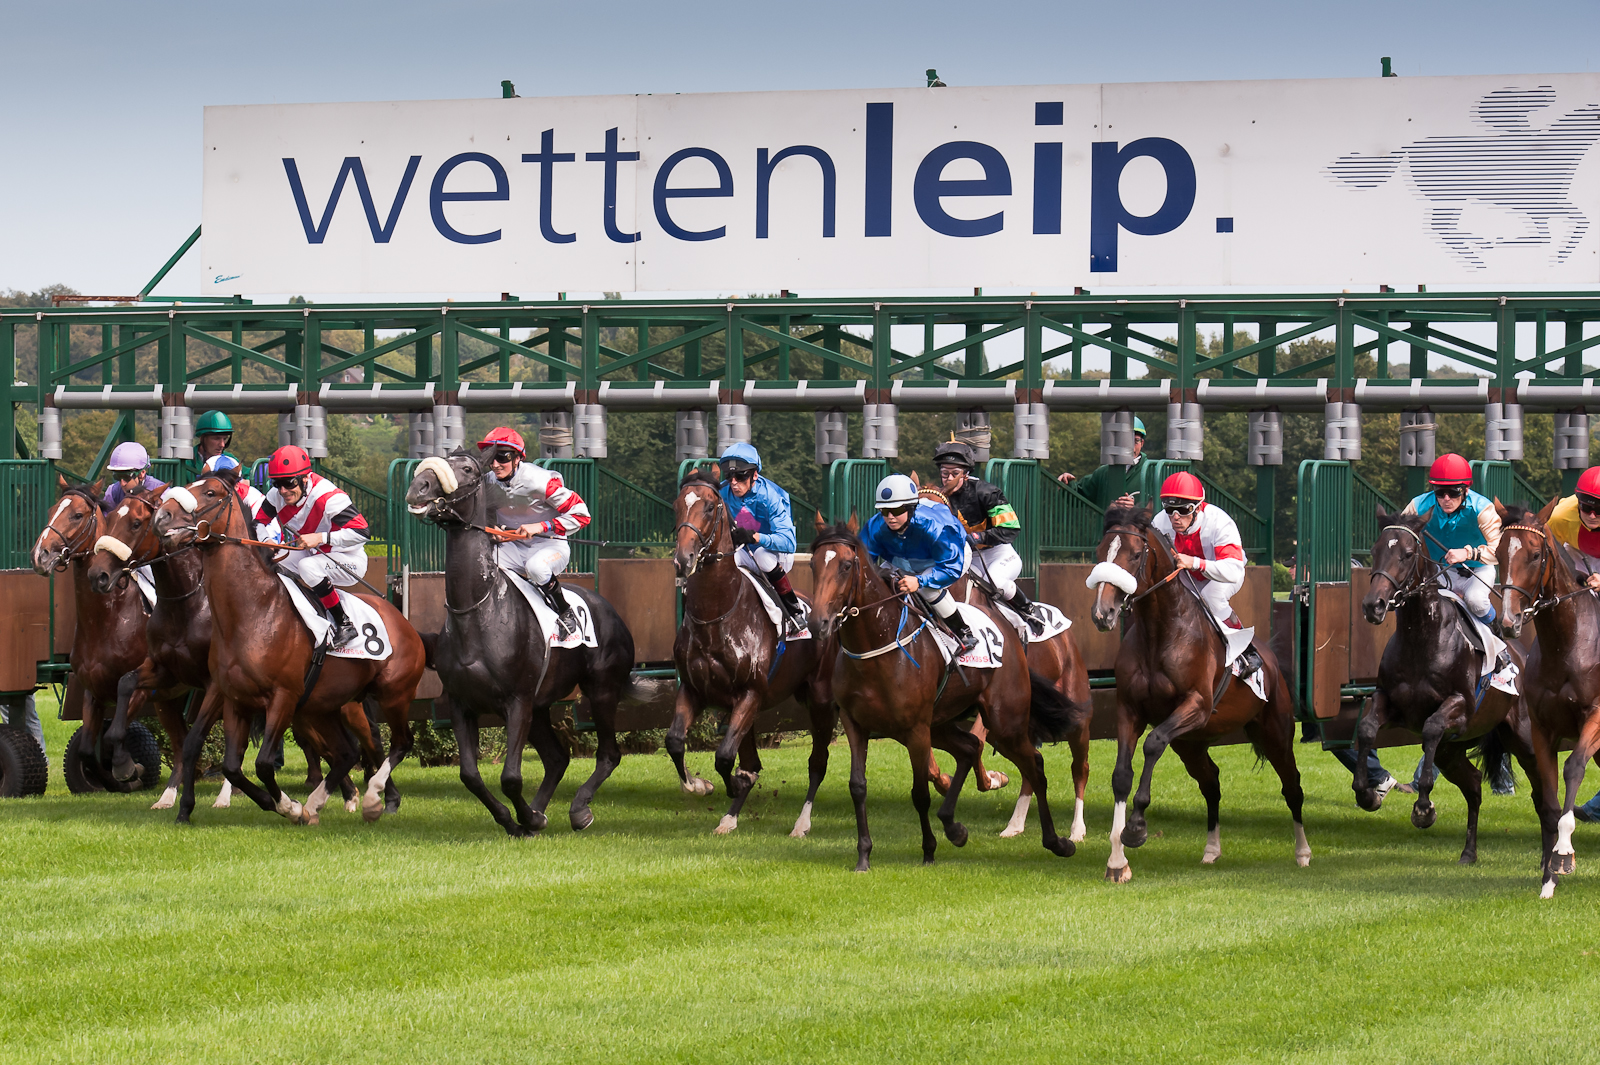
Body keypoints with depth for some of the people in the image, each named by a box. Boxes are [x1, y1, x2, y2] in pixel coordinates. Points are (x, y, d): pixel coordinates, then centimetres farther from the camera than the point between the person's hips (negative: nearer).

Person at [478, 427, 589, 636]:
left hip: (550, 545, -5)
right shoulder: (489, 484, -3)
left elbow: (580, 515, -19)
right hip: (514, 547, 6)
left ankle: (566, 614, -17)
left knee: (536, 566, -40)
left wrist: (541, 526, -26)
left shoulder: (540, 481, -21)